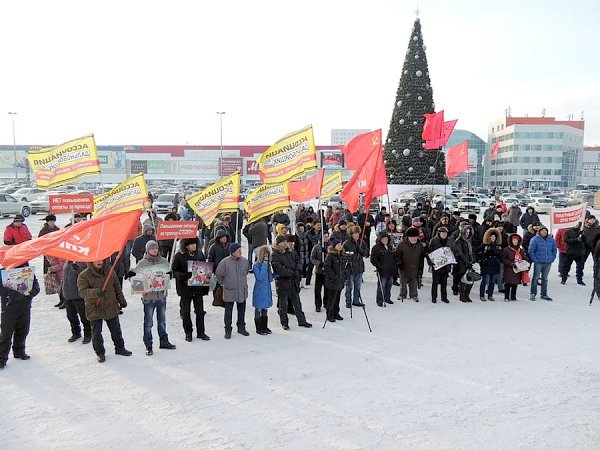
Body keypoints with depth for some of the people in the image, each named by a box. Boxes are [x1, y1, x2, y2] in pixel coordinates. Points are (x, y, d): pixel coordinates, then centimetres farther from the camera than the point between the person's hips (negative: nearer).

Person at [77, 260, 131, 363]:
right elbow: (82, 291, -27)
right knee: (96, 333, 7)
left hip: (111, 307, 3)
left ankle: (119, 348, 35)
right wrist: (95, 292, -44)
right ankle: (100, 353, 25)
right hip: (94, 310, -3)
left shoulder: (109, 271, -1)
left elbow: (117, 287, 9)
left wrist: (121, 300, 13)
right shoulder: (83, 276, -14)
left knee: (116, 330, 16)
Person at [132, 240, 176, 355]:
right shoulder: (142, 263, -7)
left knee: (162, 320, 17)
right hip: (148, 296, -4)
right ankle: (148, 345, 14)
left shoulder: (164, 261, 3)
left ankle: (164, 341, 31)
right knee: (148, 323, 4)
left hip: (162, 295, 4)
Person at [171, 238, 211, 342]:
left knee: (200, 310, 9)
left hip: (198, 287, 3)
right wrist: (184, 276, -24)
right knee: (186, 311, 8)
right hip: (185, 287, -3)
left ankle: (200, 332, 21)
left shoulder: (199, 254, 4)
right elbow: (174, 271, -9)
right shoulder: (179, 256, -9)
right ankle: (188, 332, 22)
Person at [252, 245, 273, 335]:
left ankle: (265, 327, 26)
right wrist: (264, 265, -26)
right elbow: (259, 277, -27)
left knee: (265, 309, 15)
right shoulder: (256, 265, -15)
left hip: (267, 290, 7)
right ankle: (259, 328, 14)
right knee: (259, 309, 4)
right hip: (259, 291, -7)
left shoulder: (268, 264, 6)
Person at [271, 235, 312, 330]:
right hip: (282, 283, -6)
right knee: (283, 305, 7)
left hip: (293, 282, 6)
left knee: (297, 303, 13)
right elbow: (280, 270, -21)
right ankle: (284, 323, 20)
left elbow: (296, 264, 13)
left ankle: (301, 321, 23)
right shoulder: (274, 255, -13)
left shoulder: (289, 253, 9)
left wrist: (297, 272, -7)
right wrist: (293, 273, -16)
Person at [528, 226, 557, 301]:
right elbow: (531, 251, -8)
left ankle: (544, 294, 21)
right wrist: (535, 260, -12)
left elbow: (554, 250, 15)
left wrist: (552, 258, 5)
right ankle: (532, 294, 6)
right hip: (538, 263, -5)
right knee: (536, 278, -2)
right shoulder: (535, 239, -8)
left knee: (545, 279, 13)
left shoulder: (551, 239, 6)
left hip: (548, 263, 5)